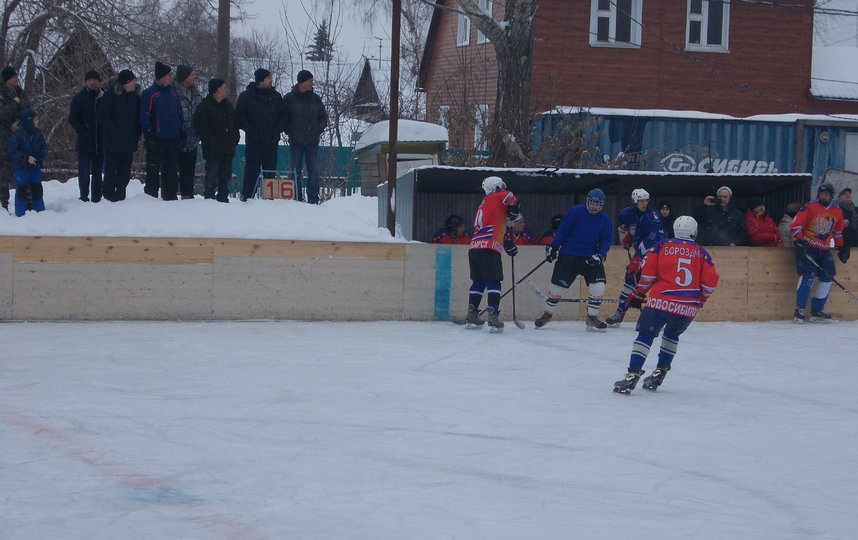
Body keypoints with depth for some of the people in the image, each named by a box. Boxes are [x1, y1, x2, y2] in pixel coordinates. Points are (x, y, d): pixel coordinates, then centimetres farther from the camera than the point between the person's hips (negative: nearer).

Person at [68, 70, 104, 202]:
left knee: (97, 173, 7)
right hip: (85, 143, -2)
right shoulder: (79, 98, 4)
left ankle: (96, 199, 12)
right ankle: (84, 198, -2)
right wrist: (84, 133, -11)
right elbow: (73, 118, 0)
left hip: (100, 142, 2)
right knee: (84, 172, -6)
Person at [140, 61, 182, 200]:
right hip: (157, 140, -6)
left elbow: (180, 114, 19)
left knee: (171, 169, 9)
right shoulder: (149, 94, -5)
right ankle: (151, 195, 5)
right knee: (153, 169, -1)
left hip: (173, 139, 6)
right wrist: (149, 137, -14)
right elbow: (144, 117, -8)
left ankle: (171, 195, 15)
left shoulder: (173, 93, 14)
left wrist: (182, 134, 12)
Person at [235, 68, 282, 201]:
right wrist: (251, 130, -9)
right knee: (252, 169, -4)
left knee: (270, 170, 5)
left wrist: (277, 130, 0)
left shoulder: (276, 96, 10)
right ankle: (247, 195, -1)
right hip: (253, 140, -3)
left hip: (272, 141, 3)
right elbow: (239, 117, 0)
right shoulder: (246, 96, 0)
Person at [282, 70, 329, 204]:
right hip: (296, 142, -2)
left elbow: (323, 117, 16)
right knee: (296, 171, 0)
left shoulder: (315, 98, 9)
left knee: (314, 170, 0)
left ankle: (313, 199, 3)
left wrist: (318, 130, 3)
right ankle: (296, 198, 4)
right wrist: (290, 132, -4)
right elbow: (283, 118, 4)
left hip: (312, 142, 2)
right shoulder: (289, 99, 1)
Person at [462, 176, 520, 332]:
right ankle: (493, 317, -17)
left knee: (479, 282, 16)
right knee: (493, 282, -8)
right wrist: (513, 210, 5)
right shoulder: (496, 197, 4)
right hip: (488, 249, -8)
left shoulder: (484, 203, 27)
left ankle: (471, 316, 19)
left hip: (474, 248, 8)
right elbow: (509, 197, -16)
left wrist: (507, 245, 29)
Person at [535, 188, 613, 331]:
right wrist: (553, 248, -7)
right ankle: (547, 313, 20)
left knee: (598, 285, -12)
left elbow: (606, 241, 4)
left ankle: (592, 317, 2)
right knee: (558, 284, -2)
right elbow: (562, 230, -6)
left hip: (591, 257, 2)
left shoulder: (605, 220, 1)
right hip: (569, 255, -2)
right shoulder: (576, 211, -8)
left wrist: (600, 255, -12)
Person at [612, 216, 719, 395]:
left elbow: (647, 271, 1)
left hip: (661, 301, -2)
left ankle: (632, 375, -11)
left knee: (646, 335, 3)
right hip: (688, 307, 2)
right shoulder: (701, 252, 11)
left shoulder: (663, 245, 7)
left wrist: (639, 292, 15)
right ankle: (660, 372, 21)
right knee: (672, 334, 26)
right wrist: (702, 299, 24)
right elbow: (710, 281, 7)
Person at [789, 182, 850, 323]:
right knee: (808, 276, -18)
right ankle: (799, 310, -15)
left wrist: (841, 248, 21)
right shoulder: (809, 207, -8)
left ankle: (817, 311, 9)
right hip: (808, 247, -6)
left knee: (827, 278, 0)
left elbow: (838, 232, 23)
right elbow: (795, 225, -11)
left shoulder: (837, 212, 10)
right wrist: (799, 242, -18)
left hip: (824, 250, 6)